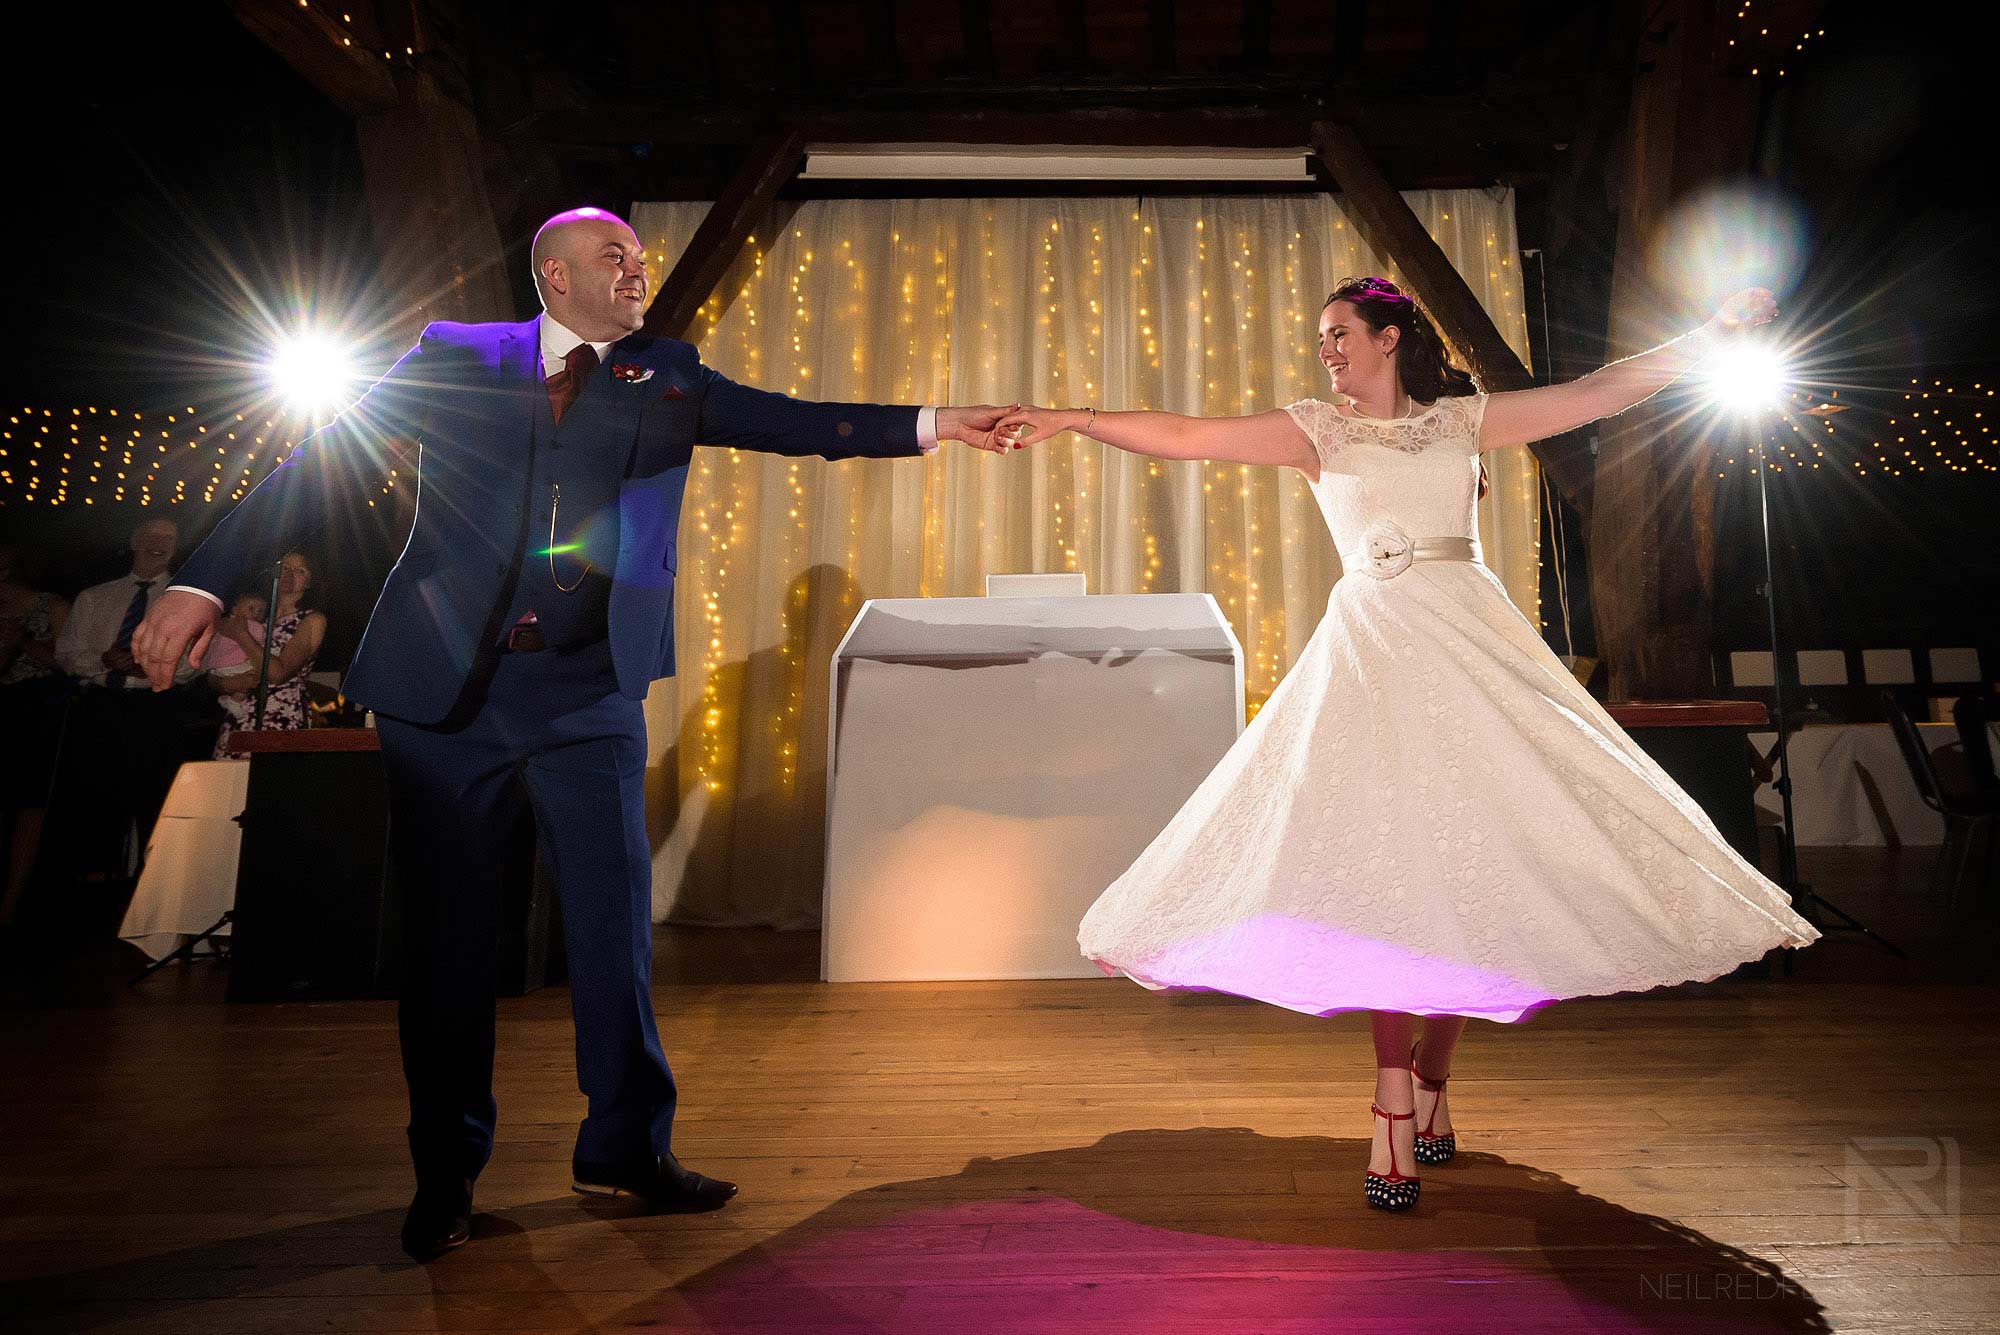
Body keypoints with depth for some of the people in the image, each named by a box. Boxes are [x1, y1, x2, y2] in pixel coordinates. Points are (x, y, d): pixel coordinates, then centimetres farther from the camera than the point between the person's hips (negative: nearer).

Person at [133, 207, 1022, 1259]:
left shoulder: (664, 376, 9)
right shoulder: (456, 358, 5)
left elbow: (789, 422, 0)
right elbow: (324, 465, 3)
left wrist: (931, 427, -10)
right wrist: (204, 581, -5)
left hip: (589, 698, 1)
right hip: (446, 689, -1)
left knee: (615, 917, 4)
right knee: (447, 934, 7)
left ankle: (626, 1145, 22)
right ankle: (446, 1172, 25)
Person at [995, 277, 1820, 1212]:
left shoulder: (1462, 420, 15)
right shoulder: (1316, 429, 11)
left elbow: (1598, 393, 17)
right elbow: (1183, 437, 3)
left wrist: (1711, 336, 15)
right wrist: (1071, 421, -4)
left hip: (1468, 642, 2)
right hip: (1371, 647, -1)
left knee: (1471, 862, -1)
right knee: (1387, 860, -12)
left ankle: (1428, 1078, 13)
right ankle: (1397, 1101, -9)